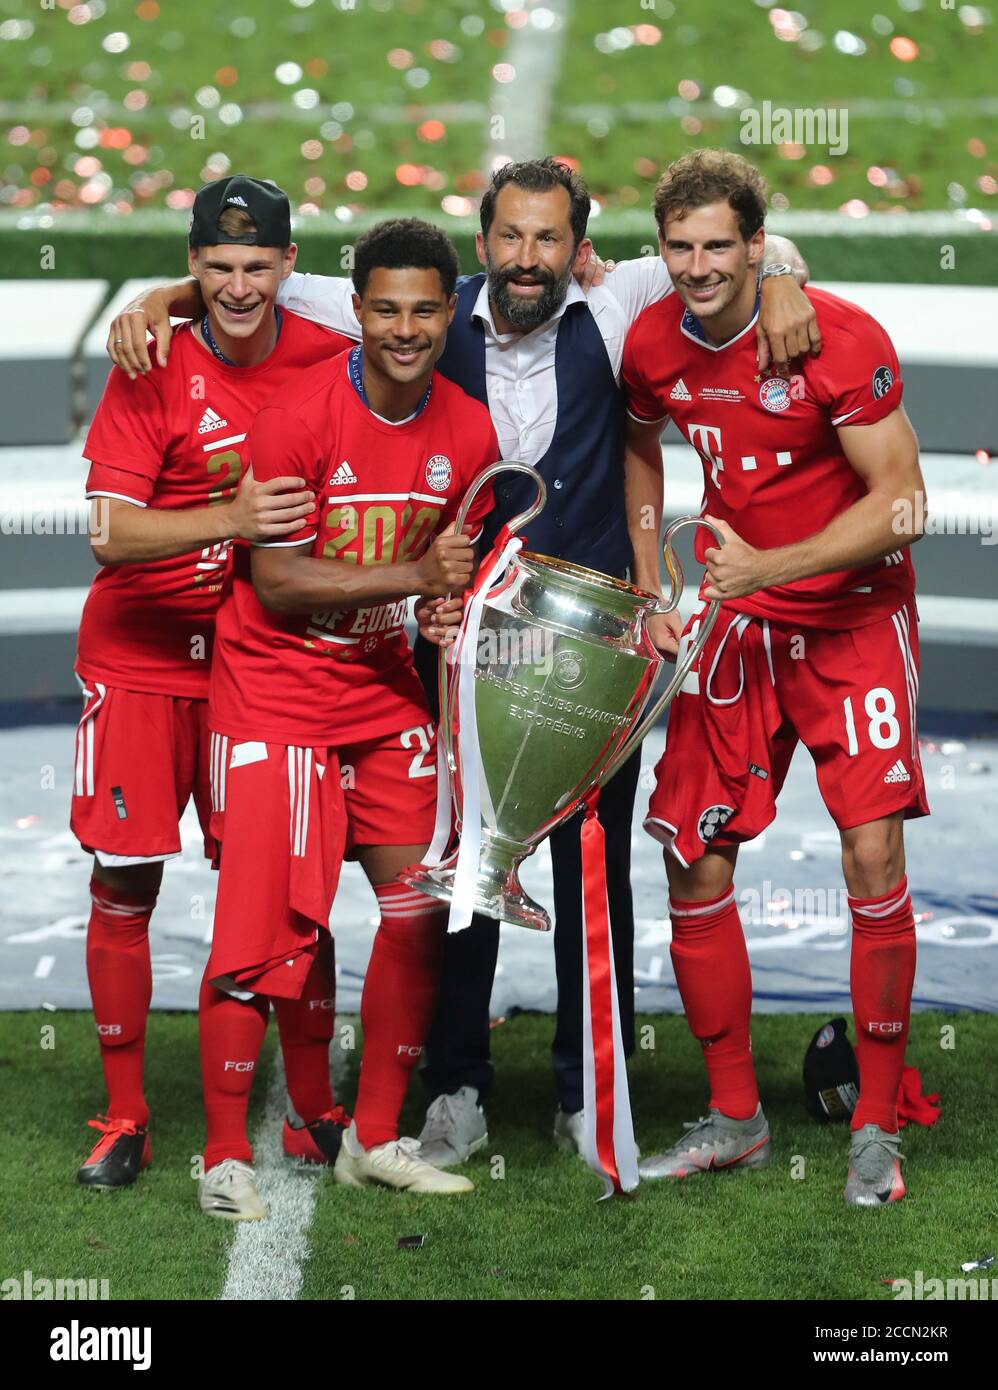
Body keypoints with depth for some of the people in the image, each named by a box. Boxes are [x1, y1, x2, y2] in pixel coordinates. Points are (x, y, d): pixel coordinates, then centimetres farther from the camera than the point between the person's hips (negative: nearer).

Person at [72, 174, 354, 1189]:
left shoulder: (324, 360, -4)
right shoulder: (152, 371, -12)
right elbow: (110, 534, -19)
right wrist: (231, 518, -34)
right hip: (139, 660, -2)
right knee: (123, 886, -1)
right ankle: (125, 1117, 10)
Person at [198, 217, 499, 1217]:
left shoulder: (467, 431, 0)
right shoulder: (298, 415, -17)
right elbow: (276, 580, -18)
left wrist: (455, 606, -7)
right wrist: (413, 576, -23)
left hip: (385, 685, 6)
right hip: (277, 690, -6)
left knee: (420, 907, 4)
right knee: (259, 922, -9)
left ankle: (374, 1139, 17)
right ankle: (226, 1158, 3)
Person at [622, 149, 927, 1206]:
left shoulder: (841, 338, -20)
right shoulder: (652, 345, -4)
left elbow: (898, 504, -19)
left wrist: (770, 565, -27)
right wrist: (646, 583, 9)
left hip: (851, 614, -4)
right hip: (734, 615, 5)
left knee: (872, 852, -15)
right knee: (693, 864, 0)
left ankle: (876, 1127, -1)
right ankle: (734, 1119, 16)